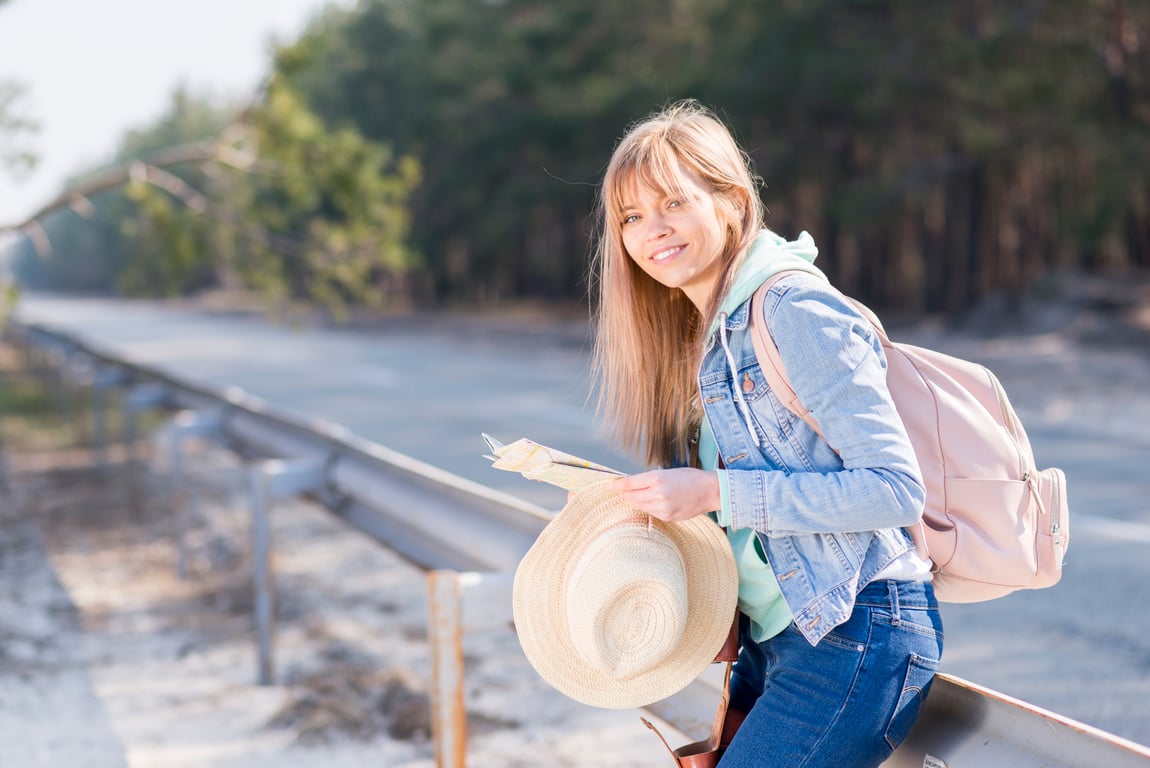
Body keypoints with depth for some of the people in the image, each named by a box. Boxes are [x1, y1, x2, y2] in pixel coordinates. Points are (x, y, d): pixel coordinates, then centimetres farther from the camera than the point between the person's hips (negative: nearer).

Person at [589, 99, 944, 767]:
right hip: (777, 637, 8)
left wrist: (718, 494, -20)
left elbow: (896, 487, -20)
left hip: (857, 637, -8)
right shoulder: (707, 331, 11)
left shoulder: (798, 312, -15)